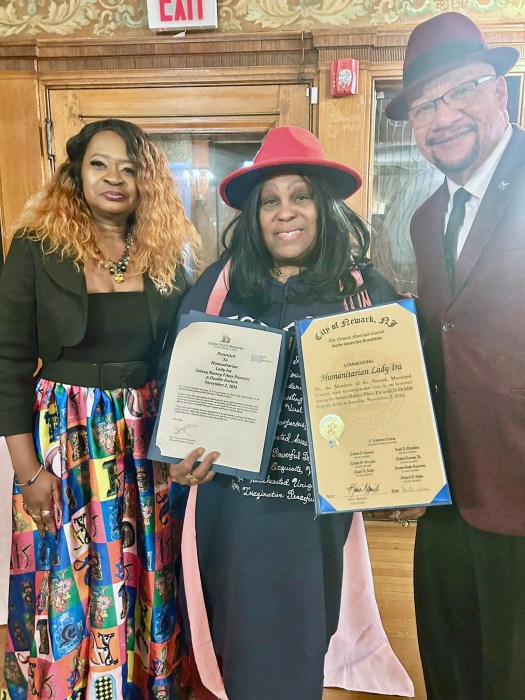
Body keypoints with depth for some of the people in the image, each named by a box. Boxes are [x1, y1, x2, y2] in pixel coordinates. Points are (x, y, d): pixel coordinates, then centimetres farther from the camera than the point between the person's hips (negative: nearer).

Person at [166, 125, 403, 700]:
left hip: (325, 504, 0)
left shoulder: (366, 290, -3)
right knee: (248, 635, 18)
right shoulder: (218, 284, -2)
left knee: (305, 635, 18)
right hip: (235, 501, 1)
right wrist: (179, 456, -10)